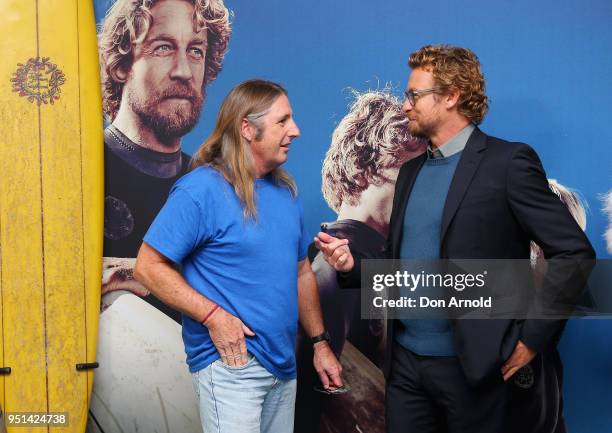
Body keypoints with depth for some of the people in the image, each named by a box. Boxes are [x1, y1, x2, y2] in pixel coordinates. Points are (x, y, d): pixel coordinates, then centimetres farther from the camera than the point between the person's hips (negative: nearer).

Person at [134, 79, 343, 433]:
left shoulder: (286, 190, 8)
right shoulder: (201, 190, -15)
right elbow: (149, 267, -15)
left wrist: (320, 342, 13)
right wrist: (214, 316, -21)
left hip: (284, 362, 7)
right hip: (231, 362, -7)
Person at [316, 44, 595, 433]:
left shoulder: (507, 162, -10)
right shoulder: (411, 171, 12)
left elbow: (574, 253, -12)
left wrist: (533, 338, -12)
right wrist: (353, 263, -2)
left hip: (472, 364, -6)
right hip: (405, 361, 6)